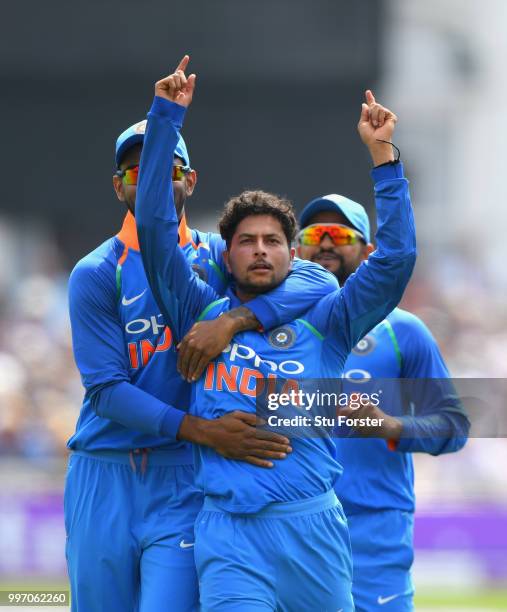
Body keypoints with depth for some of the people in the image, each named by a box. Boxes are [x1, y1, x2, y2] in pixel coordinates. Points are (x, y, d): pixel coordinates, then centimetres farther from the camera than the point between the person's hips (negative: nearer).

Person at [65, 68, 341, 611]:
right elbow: (107, 389, -9)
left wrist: (234, 318, -25)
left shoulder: (217, 258, 7)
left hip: (182, 481, 0)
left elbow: (318, 281, -9)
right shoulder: (95, 275, 2)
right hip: (103, 479, 0)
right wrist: (201, 430, -23)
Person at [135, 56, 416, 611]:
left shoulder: (321, 323, 13)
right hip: (228, 529, -1)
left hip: (313, 524, 1)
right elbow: (154, 224, 8)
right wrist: (166, 116, 4)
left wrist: (381, 156, 1)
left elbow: (397, 256, 5)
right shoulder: (201, 314, 14)